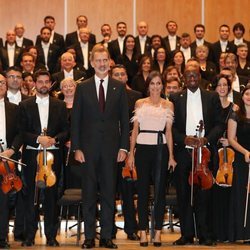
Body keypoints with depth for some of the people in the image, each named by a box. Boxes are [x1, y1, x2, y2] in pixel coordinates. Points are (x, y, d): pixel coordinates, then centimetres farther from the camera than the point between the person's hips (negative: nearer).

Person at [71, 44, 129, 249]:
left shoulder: (119, 88, 5)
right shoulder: (83, 88, 4)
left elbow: (124, 119, 5)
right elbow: (75, 120, 3)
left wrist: (123, 147, -2)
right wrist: (77, 148, -4)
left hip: (111, 147, 0)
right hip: (89, 147, 0)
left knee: (109, 193, 4)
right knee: (89, 193, 4)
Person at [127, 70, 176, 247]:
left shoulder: (168, 105, 8)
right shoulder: (140, 103, 9)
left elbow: (169, 131, 5)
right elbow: (135, 129, 7)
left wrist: (171, 155, -1)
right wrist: (131, 153, 0)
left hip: (161, 149, 0)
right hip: (143, 148, 0)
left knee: (160, 191, 1)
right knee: (143, 190, 2)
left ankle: (158, 232, 8)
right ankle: (143, 232, 7)